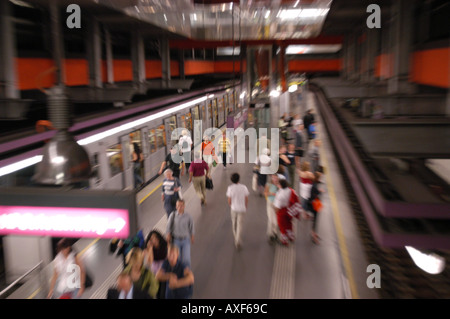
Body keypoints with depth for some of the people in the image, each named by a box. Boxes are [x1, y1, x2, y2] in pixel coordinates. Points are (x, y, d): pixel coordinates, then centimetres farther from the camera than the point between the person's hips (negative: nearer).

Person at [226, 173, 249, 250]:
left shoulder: (230, 188, -13)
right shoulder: (244, 187, -11)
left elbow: (229, 201, -8)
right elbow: (246, 199, -5)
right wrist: (246, 207, 11)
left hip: (234, 208, 0)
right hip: (242, 209, 0)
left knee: (234, 223, 22)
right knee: (240, 224, 5)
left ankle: (236, 237, 40)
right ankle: (238, 241, -4)